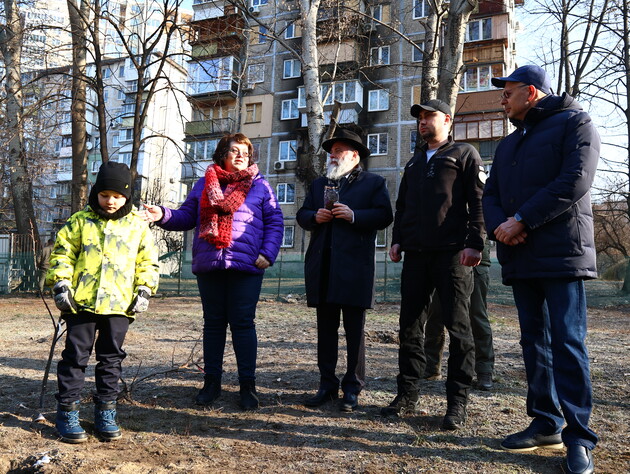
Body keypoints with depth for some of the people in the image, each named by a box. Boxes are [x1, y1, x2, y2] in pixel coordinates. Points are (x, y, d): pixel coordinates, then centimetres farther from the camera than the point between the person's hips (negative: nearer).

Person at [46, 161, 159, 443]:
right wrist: (60, 283, -4)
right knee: (75, 356, 4)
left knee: (111, 359, 9)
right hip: (81, 302, -1)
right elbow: (62, 254, 6)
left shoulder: (138, 226, 8)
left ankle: (105, 412, 21)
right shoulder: (80, 221, 5)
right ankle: (67, 412, 15)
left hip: (119, 304, 1)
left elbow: (148, 263, 10)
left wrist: (144, 290, 0)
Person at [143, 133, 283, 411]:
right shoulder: (203, 185, 14)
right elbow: (186, 216, 11)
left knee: (243, 324, 0)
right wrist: (163, 215, -7)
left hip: (246, 266, -2)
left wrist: (268, 253, -10)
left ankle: (247, 385, 10)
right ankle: (211, 381, 21)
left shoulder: (259, 186, 7)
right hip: (209, 266, 3)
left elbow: (275, 221, 2)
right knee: (213, 323, 10)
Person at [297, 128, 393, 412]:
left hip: (354, 268, -5)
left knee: (354, 330, 2)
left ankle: (352, 389, 11)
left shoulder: (373, 183, 7)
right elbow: (302, 215, 18)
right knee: (325, 329, 9)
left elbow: (384, 216, -4)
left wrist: (354, 216, -17)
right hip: (322, 268, 5)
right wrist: (314, 217, -4)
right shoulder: (319, 184, 22)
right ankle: (327, 385, 19)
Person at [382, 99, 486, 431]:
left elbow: (478, 201, -4)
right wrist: (397, 240, 12)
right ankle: (407, 396, 15)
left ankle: (457, 403, 5)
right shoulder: (415, 161, 24)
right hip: (415, 254, 6)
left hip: (452, 253, -6)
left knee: (457, 326, -2)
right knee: (410, 325, 6)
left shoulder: (464, 154, 6)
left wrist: (474, 243, -14)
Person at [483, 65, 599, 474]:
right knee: (535, 342, 9)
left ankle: (579, 438, 0)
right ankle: (547, 425, 18)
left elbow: (575, 182, -14)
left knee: (567, 343, -8)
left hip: (561, 255, -7)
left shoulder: (574, 122, 1)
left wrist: (522, 221, -14)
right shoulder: (509, 144, 23)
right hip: (520, 257, 7)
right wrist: (499, 226, -6)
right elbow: (491, 194, 16)